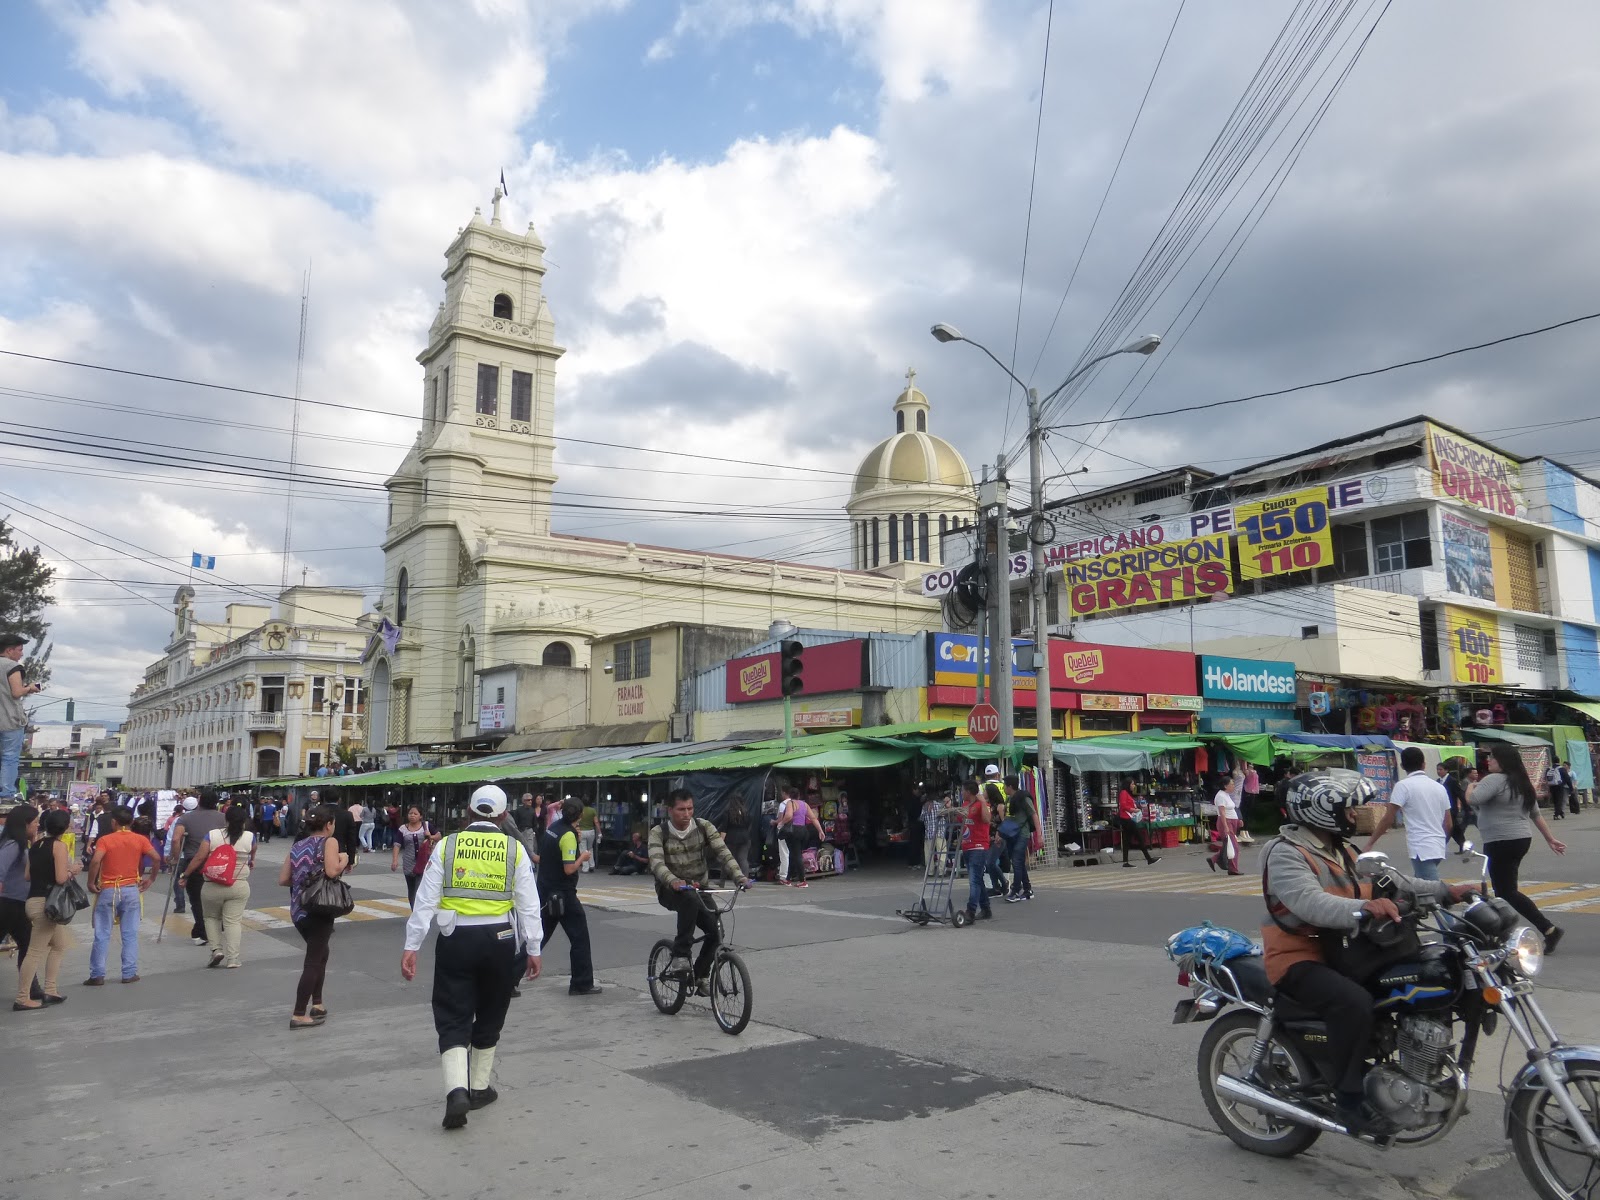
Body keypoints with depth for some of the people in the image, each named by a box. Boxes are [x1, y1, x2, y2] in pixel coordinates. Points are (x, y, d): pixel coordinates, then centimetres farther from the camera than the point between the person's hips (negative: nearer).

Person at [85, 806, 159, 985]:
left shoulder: (105, 840, -3)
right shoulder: (140, 839, 2)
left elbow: (95, 861, -19)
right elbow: (156, 858, -10)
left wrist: (91, 883, -7)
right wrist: (151, 878, 2)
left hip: (108, 890, -1)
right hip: (131, 890, 1)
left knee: (102, 935, 7)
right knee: (130, 934, 6)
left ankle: (97, 975, 9)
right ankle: (129, 974, 7)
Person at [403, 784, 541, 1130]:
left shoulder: (447, 845, -1)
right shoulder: (514, 849, -1)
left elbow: (425, 900, -3)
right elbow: (528, 904, 0)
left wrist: (411, 947, 2)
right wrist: (533, 949, 8)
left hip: (456, 939, -1)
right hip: (500, 939, 1)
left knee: (453, 1019, 5)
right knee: (489, 1017, 18)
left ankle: (457, 1090, -13)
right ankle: (479, 1088, 29)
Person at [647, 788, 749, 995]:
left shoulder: (703, 826, -5)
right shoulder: (658, 833, -11)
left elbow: (722, 851, -16)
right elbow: (657, 863, -27)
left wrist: (739, 875, -33)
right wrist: (674, 881, -47)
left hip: (699, 888, 4)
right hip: (671, 891, -3)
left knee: (715, 931, -13)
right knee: (690, 899, -37)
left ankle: (701, 975, 13)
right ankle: (679, 956, -27)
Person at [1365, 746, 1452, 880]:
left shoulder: (1403, 785, -8)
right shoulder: (1439, 787, 11)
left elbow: (1388, 819, -10)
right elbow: (1448, 823, 15)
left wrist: (1371, 842, -1)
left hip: (1421, 848, -7)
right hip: (1438, 847, 7)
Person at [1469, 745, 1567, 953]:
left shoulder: (1494, 780, -15)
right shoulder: (1522, 783, 14)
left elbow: (1472, 800, -26)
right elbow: (1536, 814, 20)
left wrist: (1470, 787, -4)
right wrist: (1550, 839, 25)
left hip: (1501, 842, -10)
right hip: (1522, 839, 10)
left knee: (1507, 892, -6)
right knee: (1503, 889, 15)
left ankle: (1549, 929, -10)